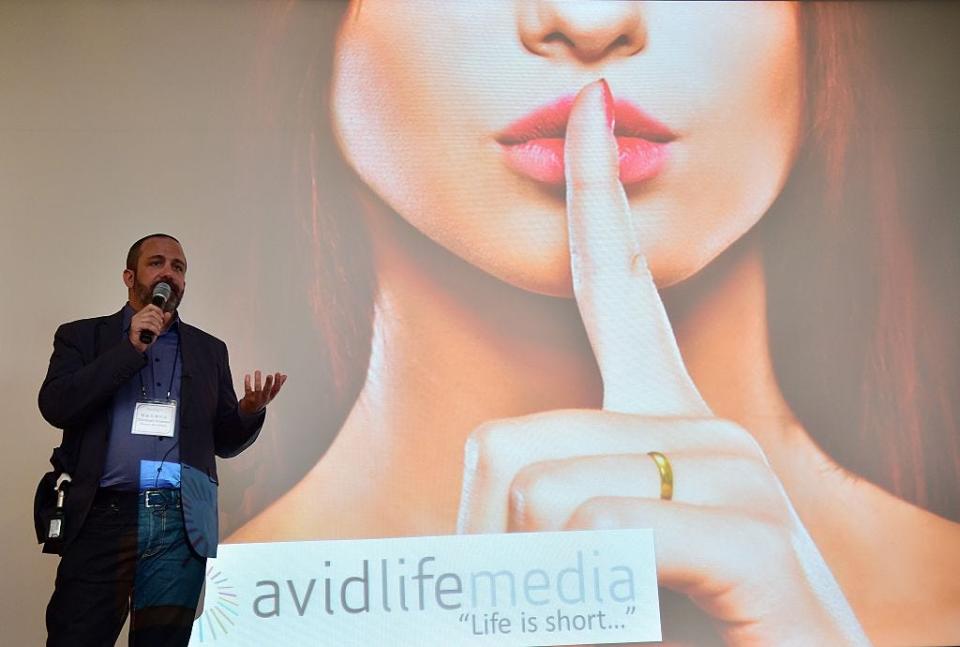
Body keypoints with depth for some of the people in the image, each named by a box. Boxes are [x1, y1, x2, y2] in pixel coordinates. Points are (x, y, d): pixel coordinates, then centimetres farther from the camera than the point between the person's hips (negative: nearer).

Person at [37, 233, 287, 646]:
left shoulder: (209, 350, 19)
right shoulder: (82, 336, 13)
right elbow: (55, 406, -4)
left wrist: (250, 410, -6)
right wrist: (131, 348, -7)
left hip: (181, 524, 2)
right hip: (102, 518, -1)